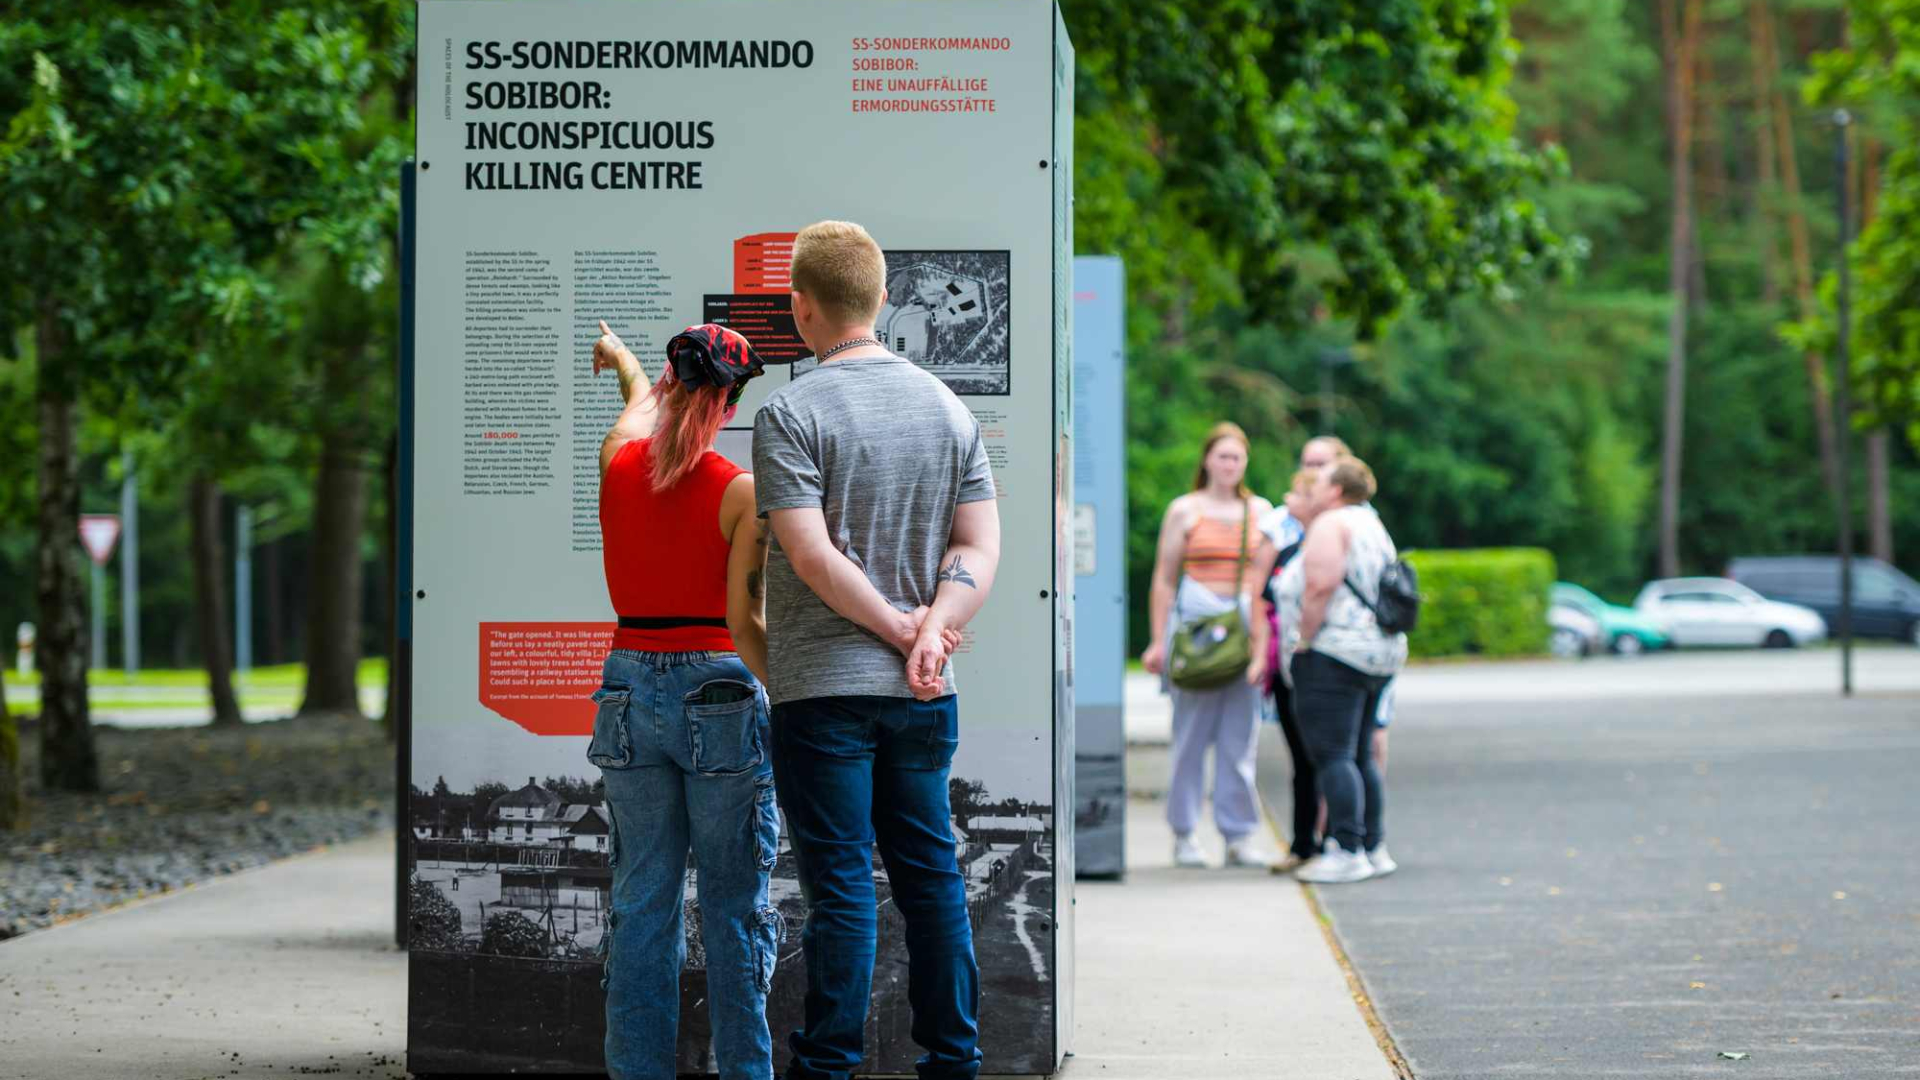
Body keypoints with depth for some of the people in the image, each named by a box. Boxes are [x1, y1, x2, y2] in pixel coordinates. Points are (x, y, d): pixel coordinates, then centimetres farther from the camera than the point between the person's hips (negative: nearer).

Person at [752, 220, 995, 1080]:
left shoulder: (791, 413, -10)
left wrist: (900, 628, -9)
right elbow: (981, 547, 2)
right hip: (924, 690, 5)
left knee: (841, 884, -2)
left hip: (824, 686, -5)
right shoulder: (947, 406, 7)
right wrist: (928, 629, -8)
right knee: (931, 872, 12)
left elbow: (812, 556, -17)